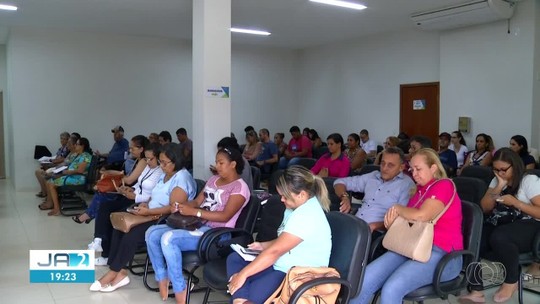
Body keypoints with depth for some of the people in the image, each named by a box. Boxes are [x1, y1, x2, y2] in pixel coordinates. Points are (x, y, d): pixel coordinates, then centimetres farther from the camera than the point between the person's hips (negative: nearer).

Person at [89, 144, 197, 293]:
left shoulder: (182, 178, -17)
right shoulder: (165, 175, 14)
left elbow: (174, 208, -23)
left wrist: (148, 211, -23)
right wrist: (146, 204, 0)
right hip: (152, 215, 10)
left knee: (131, 236, -24)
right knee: (119, 228, -8)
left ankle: (113, 273, -8)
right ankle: (119, 271, -12)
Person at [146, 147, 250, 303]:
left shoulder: (240, 187, -9)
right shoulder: (213, 179, 18)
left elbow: (225, 216, -18)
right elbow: (197, 201, 16)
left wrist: (194, 212, -22)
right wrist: (182, 206, -7)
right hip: (197, 225, 9)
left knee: (168, 238, -29)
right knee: (152, 233, -7)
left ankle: (180, 290, -18)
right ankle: (162, 278, 3)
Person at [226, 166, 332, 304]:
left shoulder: (306, 216, -24)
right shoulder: (297, 206, 9)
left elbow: (275, 251, -25)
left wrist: (243, 274, -20)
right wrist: (264, 245, 10)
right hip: (282, 265, 11)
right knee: (234, 259, -1)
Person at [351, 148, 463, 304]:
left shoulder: (444, 186, -4)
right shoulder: (420, 190, 22)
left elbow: (421, 216, -19)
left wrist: (397, 208, -1)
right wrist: (393, 218, -1)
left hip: (441, 253, -7)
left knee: (391, 290, -31)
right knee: (365, 279, -17)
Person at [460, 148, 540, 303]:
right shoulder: (496, 180, 15)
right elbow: (484, 208, 7)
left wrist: (515, 202, -17)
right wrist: (499, 187, -3)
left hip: (527, 227, -5)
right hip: (498, 223, 5)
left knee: (498, 237, -39)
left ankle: (511, 282, -12)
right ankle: (476, 291, -18)